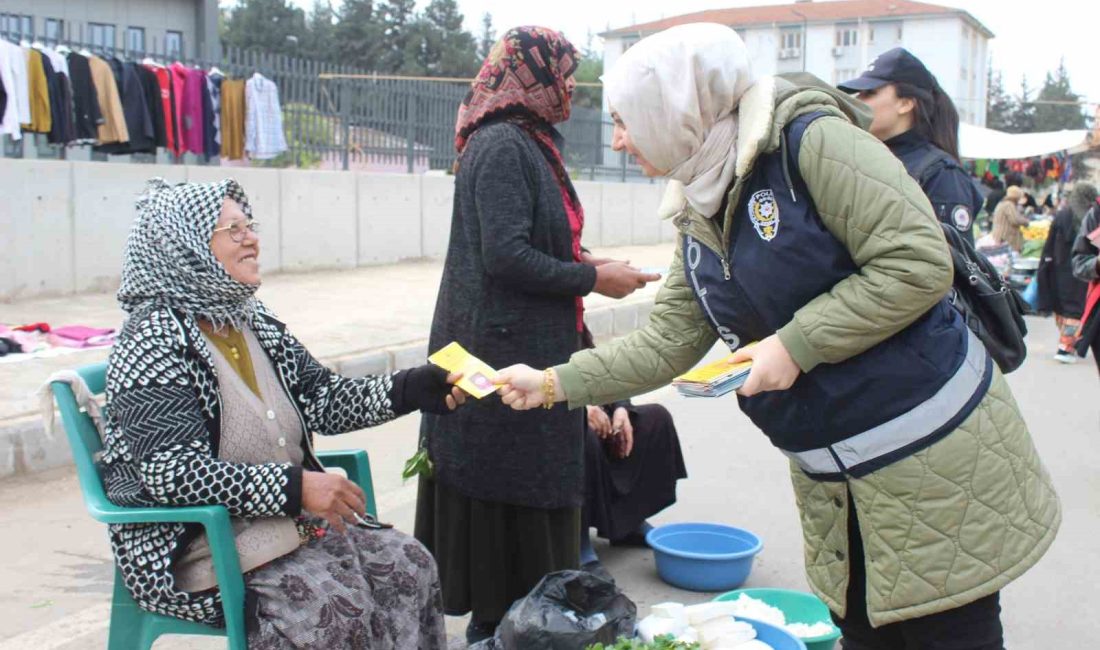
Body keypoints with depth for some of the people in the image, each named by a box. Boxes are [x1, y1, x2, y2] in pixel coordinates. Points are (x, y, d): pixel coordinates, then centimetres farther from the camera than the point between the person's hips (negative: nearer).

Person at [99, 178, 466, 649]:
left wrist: (409, 390, -4)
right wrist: (294, 486, -27)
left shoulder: (256, 325, 10)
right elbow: (171, 471, -23)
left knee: (410, 565, -7)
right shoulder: (156, 342, -14)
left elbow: (323, 400, 11)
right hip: (197, 541, -7)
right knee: (333, 608, -26)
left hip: (293, 517, 8)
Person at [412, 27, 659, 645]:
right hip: (505, 348, -10)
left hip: (535, 348, 10)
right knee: (510, 495, 0)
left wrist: (586, 263, 9)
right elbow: (505, 257, -22)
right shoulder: (501, 146, -15)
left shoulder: (531, 144, 14)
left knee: (531, 489, 15)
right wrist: (592, 279, -13)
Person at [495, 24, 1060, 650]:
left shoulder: (809, 138, -17)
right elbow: (667, 341, 9)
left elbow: (918, 263, -21)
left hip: (929, 452, -7)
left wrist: (796, 345, -22)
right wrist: (554, 383, 5)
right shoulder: (699, 215, 8)